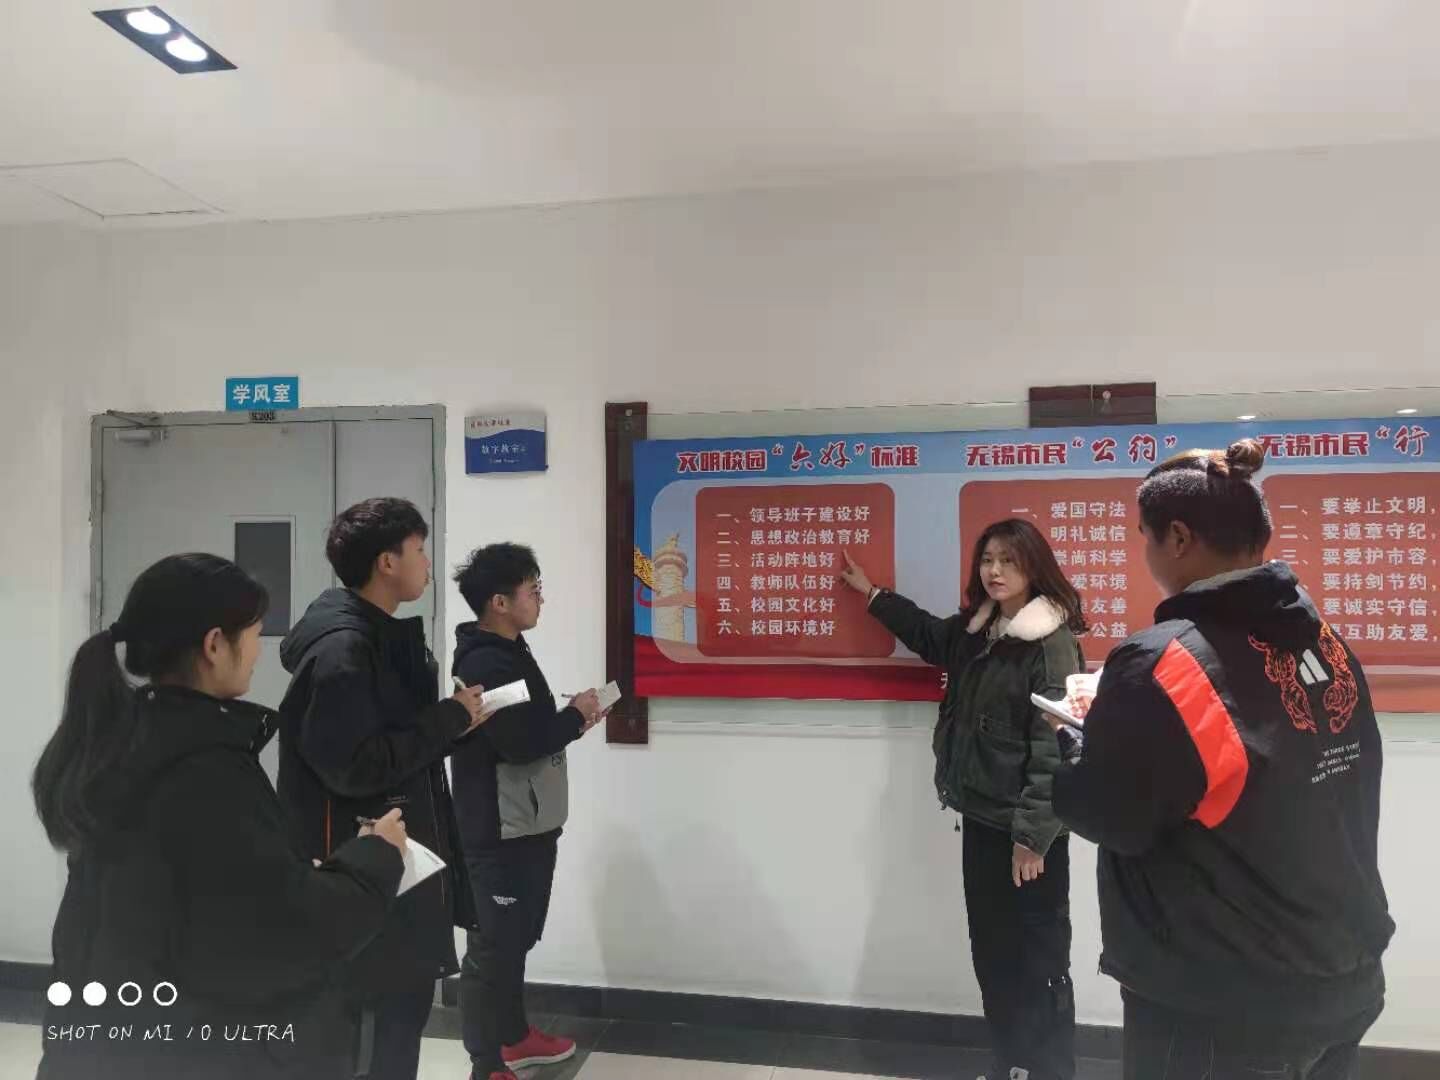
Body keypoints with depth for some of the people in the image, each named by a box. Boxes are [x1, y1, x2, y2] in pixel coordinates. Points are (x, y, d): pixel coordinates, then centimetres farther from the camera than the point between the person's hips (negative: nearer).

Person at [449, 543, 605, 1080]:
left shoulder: (511, 652, 12)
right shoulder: (483, 663, -21)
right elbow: (518, 741, -27)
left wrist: (570, 718, -2)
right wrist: (576, 717, -12)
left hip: (528, 824, 10)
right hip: (500, 830, -10)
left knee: (517, 937, 21)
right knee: (493, 943, 1)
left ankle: (513, 1036, 37)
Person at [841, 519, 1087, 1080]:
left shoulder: (1052, 642, -14)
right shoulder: (976, 630, 8)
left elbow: (1054, 745, -18)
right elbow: (929, 634, 31)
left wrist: (1033, 833, -20)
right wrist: (872, 593, 35)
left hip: (1027, 827, -8)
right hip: (982, 817, 8)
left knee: (1038, 959, 4)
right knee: (991, 952, 16)